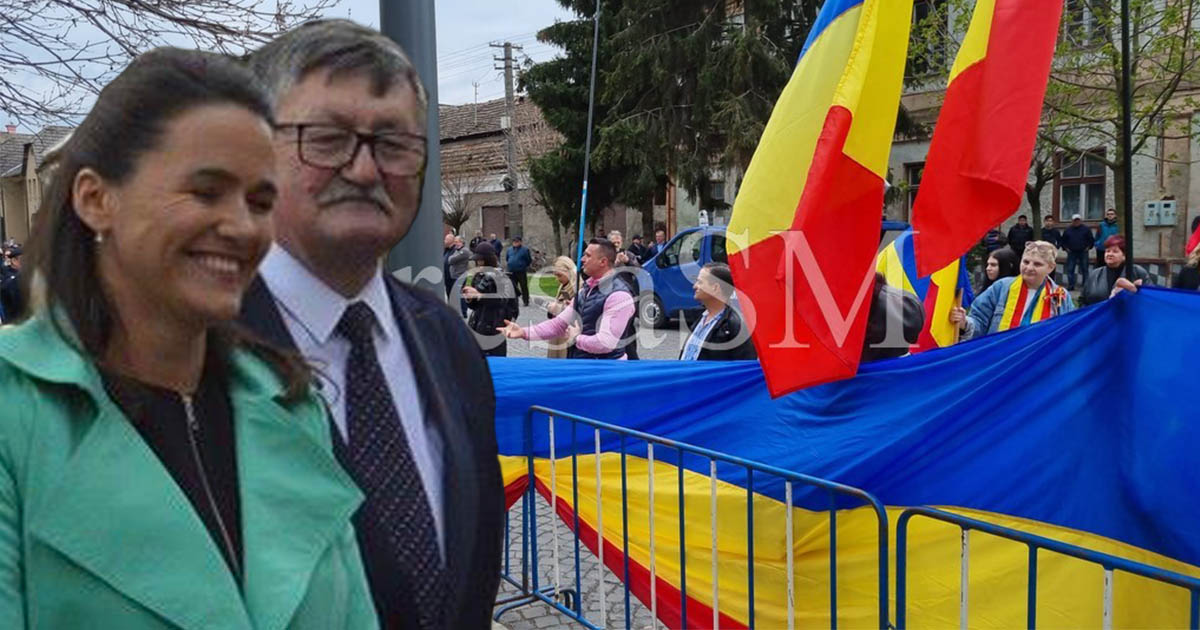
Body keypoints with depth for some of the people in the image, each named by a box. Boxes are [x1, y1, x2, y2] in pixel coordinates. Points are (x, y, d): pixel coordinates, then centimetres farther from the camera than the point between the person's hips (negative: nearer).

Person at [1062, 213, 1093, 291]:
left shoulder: (1086, 229, 3)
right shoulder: (1068, 230, 8)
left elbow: (1091, 240, 6)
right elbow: (1063, 241, 14)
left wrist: (1088, 247, -4)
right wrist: (1066, 248, 3)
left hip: (1083, 252, -1)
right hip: (1071, 253, 2)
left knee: (1084, 270, 3)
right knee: (1070, 270, -1)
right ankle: (1071, 286, 5)